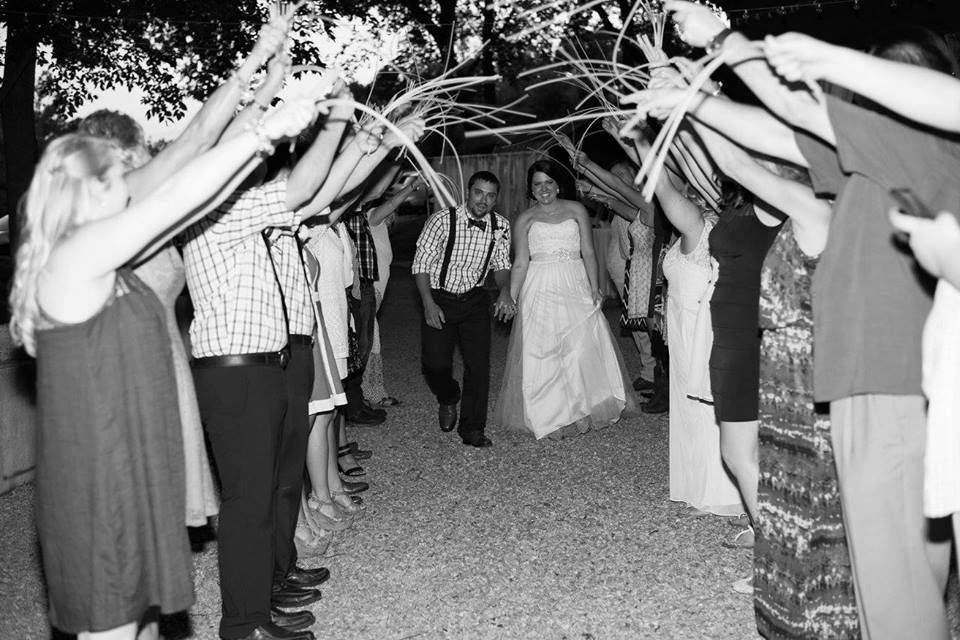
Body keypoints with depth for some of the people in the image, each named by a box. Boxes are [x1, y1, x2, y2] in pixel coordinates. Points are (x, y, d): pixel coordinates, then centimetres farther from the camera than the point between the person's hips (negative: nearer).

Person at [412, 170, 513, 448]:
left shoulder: (501, 226, -5)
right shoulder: (442, 220, -17)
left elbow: (501, 265, 5)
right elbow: (421, 263, -12)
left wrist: (505, 292, -14)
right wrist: (428, 304, -18)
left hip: (475, 300, 3)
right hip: (439, 298, -3)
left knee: (479, 363, -3)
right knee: (435, 363, -8)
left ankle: (472, 429, 12)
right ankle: (448, 399, 27)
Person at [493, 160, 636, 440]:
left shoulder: (576, 210, 9)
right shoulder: (525, 219, 8)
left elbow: (588, 253, 6)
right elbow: (520, 263, 5)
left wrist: (594, 287, -6)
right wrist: (510, 298, -2)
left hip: (575, 286, 1)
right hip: (540, 290, 0)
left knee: (583, 347, -5)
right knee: (540, 351, -3)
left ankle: (581, 409, 8)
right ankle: (548, 414, 7)